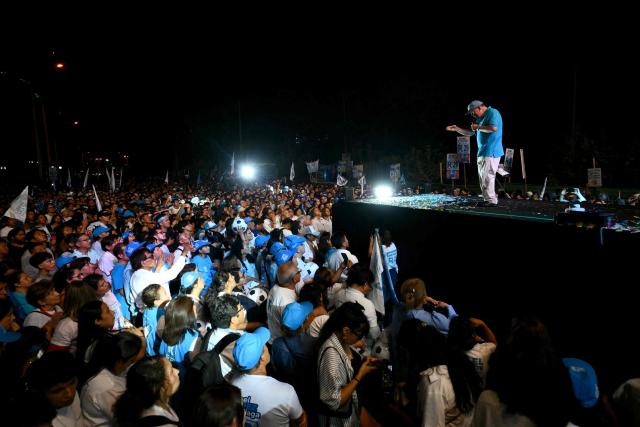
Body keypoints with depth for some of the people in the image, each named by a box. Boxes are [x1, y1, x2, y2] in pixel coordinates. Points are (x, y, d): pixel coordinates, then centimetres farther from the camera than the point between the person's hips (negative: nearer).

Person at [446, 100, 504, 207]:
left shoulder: (493, 113, -8)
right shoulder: (480, 118, 20)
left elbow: (494, 128, -24)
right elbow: (470, 133, 26)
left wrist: (478, 127, -12)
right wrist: (457, 129, 14)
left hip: (491, 152, -9)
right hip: (482, 152, 10)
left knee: (487, 176, -11)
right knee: (482, 176, 9)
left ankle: (491, 200, -7)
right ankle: (487, 199, 14)